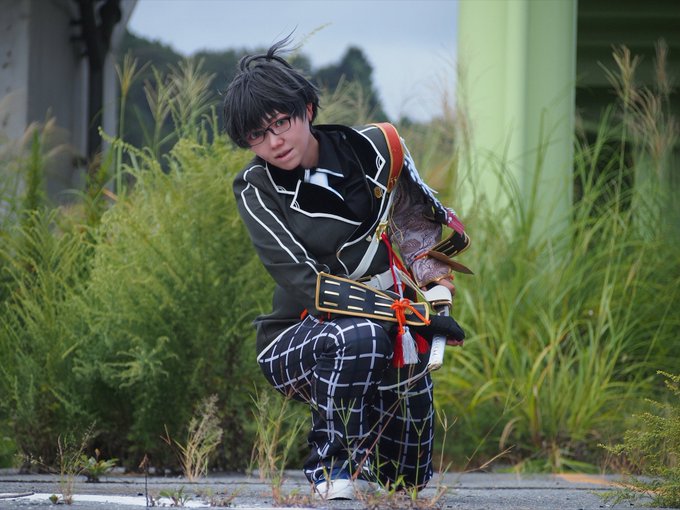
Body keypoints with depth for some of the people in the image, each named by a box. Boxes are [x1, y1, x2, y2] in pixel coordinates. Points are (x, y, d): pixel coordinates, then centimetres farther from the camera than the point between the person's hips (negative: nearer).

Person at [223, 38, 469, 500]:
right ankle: (334, 469, -19)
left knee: (406, 479, -3)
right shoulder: (257, 191, -13)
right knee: (358, 336, -38)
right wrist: (412, 315, -27)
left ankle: (370, 465, 34)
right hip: (295, 341, -4)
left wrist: (433, 272, 4)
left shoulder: (374, 149, -4)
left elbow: (422, 214, 20)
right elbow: (308, 287, -22)